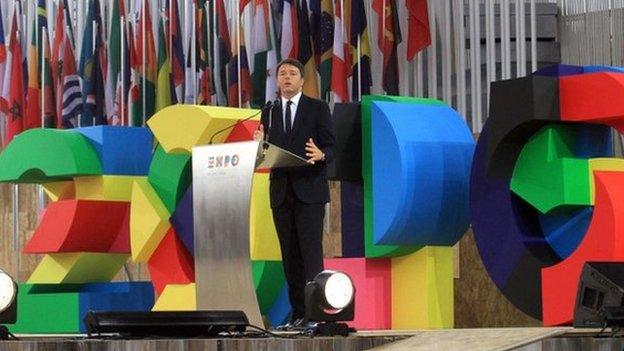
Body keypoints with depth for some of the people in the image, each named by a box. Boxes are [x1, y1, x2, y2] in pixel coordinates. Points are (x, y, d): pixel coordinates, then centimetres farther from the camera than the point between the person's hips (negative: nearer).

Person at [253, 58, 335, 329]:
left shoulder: (318, 109, 3)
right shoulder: (269, 113, 14)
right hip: (281, 191, 4)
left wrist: (320, 155, -24)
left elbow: (331, 147, -2)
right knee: (290, 254, 4)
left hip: (309, 190, -4)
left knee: (311, 251, -10)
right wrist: (259, 145, -10)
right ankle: (298, 313, 7)